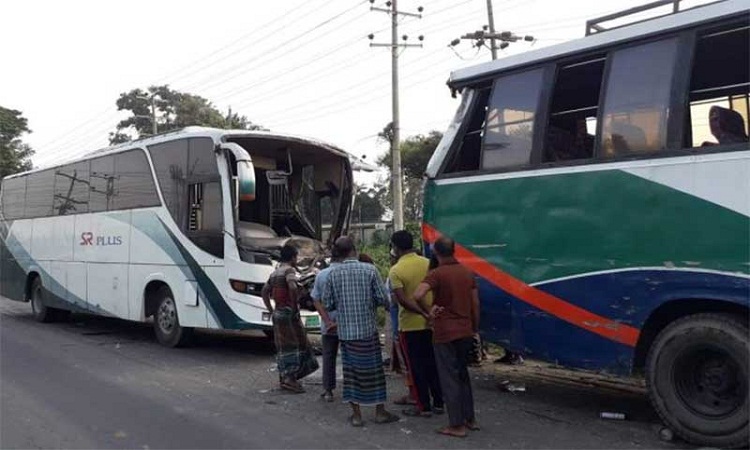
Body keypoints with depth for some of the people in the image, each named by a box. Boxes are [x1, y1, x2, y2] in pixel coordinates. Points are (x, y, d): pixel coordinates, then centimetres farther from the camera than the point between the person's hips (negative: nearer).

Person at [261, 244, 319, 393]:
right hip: (289, 313, -9)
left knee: (283, 346, 13)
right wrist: (294, 305, -19)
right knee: (294, 344, -6)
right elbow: (292, 287, -29)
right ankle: (290, 377, -12)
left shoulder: (275, 272, 16)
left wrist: (271, 311, 18)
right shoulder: (289, 270, -11)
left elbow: (264, 292, 20)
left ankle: (284, 377, 17)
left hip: (277, 313, 9)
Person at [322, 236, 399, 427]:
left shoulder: (333, 273, -3)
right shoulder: (369, 269, -8)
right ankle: (380, 411, 18)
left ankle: (356, 414, 14)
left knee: (351, 371, 9)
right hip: (368, 329, -2)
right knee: (374, 370, 9)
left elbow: (327, 304, 0)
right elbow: (382, 299, -7)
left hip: (345, 331, 2)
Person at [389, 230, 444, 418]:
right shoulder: (428, 264, 0)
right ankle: (438, 403, 20)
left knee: (416, 367, 5)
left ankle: (423, 407, 10)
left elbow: (402, 300, -21)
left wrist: (424, 313, -19)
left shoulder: (396, 271, -13)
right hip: (431, 324, 5)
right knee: (433, 364, 14)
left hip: (410, 325, -4)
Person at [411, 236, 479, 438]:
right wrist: (475, 328, 18)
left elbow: (417, 295, -28)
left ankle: (457, 425, 5)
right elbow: (475, 304, 9)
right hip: (465, 331, 6)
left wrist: (428, 311, -12)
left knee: (449, 378, 1)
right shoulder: (467, 273, 6)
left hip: (445, 333, -6)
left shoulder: (437, 274, -13)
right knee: (462, 374, 20)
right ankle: (470, 418, 26)